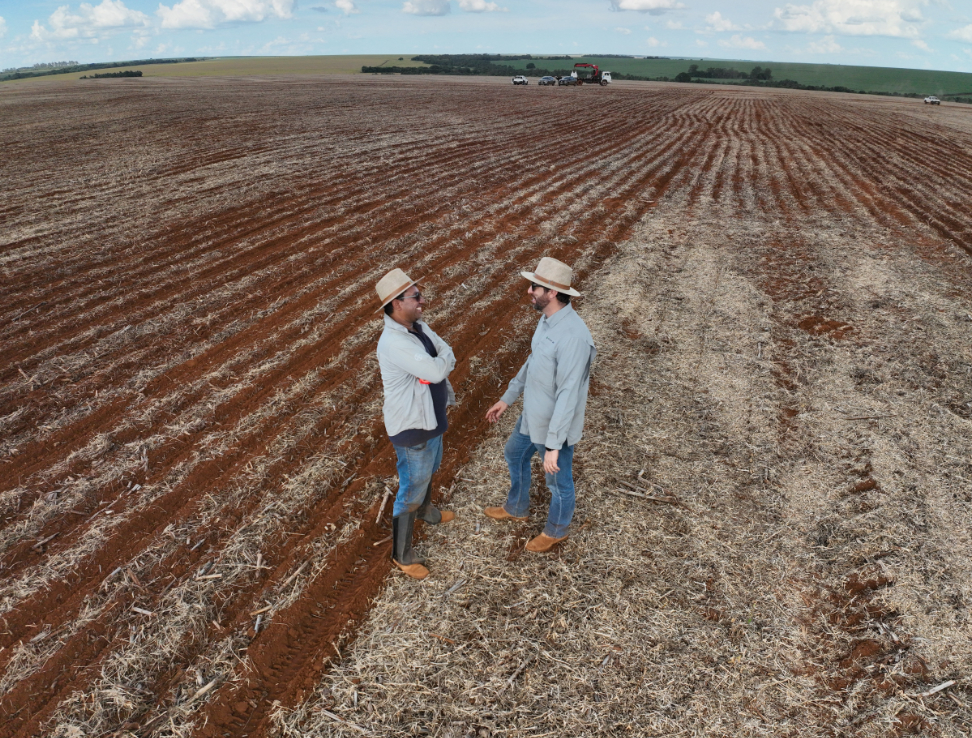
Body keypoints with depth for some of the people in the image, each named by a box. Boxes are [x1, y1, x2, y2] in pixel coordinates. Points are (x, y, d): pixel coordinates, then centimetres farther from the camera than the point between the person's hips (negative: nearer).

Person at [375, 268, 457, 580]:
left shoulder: (419, 327, -2)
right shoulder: (394, 343, -33)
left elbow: (446, 357, 5)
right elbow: (437, 371, -33)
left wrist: (440, 360, -12)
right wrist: (444, 357, -15)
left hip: (432, 416, 9)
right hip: (413, 428, -9)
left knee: (429, 471, 32)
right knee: (411, 489, 6)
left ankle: (426, 512, 61)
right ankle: (402, 554, 26)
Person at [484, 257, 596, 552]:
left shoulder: (572, 336, -34)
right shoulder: (547, 320, -3)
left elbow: (568, 395, -33)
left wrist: (553, 445, -30)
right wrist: (507, 398, 18)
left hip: (556, 426, -9)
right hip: (532, 416, 9)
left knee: (558, 482, 17)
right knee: (515, 455, 30)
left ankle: (556, 530, 45)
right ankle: (516, 508, 56)